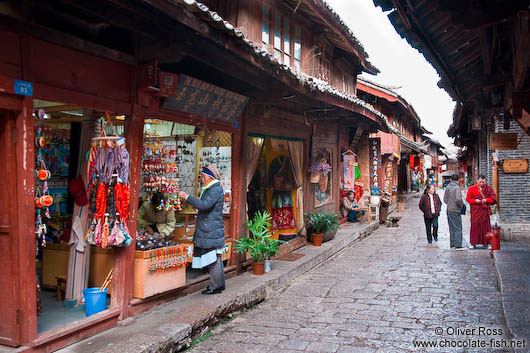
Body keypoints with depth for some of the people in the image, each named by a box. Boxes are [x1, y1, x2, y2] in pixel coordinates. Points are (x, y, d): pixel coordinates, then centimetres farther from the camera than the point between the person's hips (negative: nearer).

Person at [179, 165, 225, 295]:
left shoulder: (216, 189, -15)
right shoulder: (210, 189, 18)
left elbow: (204, 205, -28)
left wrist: (187, 197, -23)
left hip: (212, 232, -11)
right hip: (208, 231, 11)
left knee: (213, 258, -5)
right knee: (215, 258, 14)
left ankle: (215, 286, 1)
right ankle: (219, 284, 22)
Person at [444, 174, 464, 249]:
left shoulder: (447, 187, 10)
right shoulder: (457, 187, -13)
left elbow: (445, 199, 15)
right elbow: (458, 199, -22)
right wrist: (461, 205, -7)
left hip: (449, 210, 7)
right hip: (455, 210, -7)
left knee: (452, 228, 14)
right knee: (458, 228, -3)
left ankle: (452, 244, 19)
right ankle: (458, 245, -6)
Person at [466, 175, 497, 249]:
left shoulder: (488, 188, 7)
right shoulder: (472, 189, 3)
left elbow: (493, 198, 5)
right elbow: (468, 198, 4)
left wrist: (486, 200, -12)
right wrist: (475, 200, -13)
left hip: (485, 210, 1)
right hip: (475, 210, -1)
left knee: (485, 225, 2)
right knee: (475, 226, -2)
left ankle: (485, 243, 10)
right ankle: (473, 243, 4)